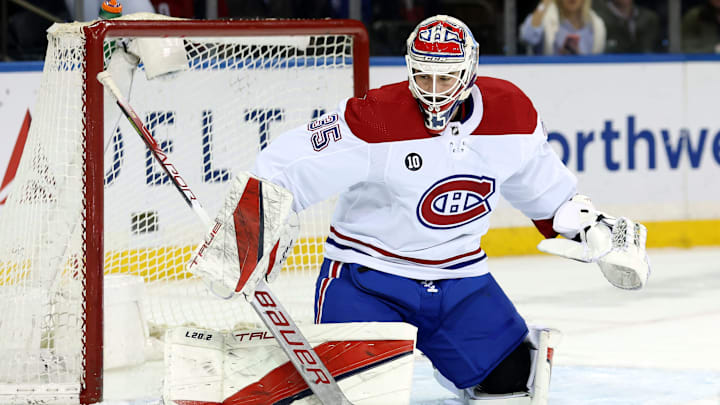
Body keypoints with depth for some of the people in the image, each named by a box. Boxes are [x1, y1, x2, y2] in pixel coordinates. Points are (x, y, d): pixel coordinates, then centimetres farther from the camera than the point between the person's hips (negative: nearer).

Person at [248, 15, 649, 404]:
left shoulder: (511, 113, -7)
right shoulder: (375, 118, -23)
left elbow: (543, 183, 12)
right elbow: (284, 167, -21)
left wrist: (591, 226, 9)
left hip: (460, 278, 4)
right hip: (368, 272, -4)